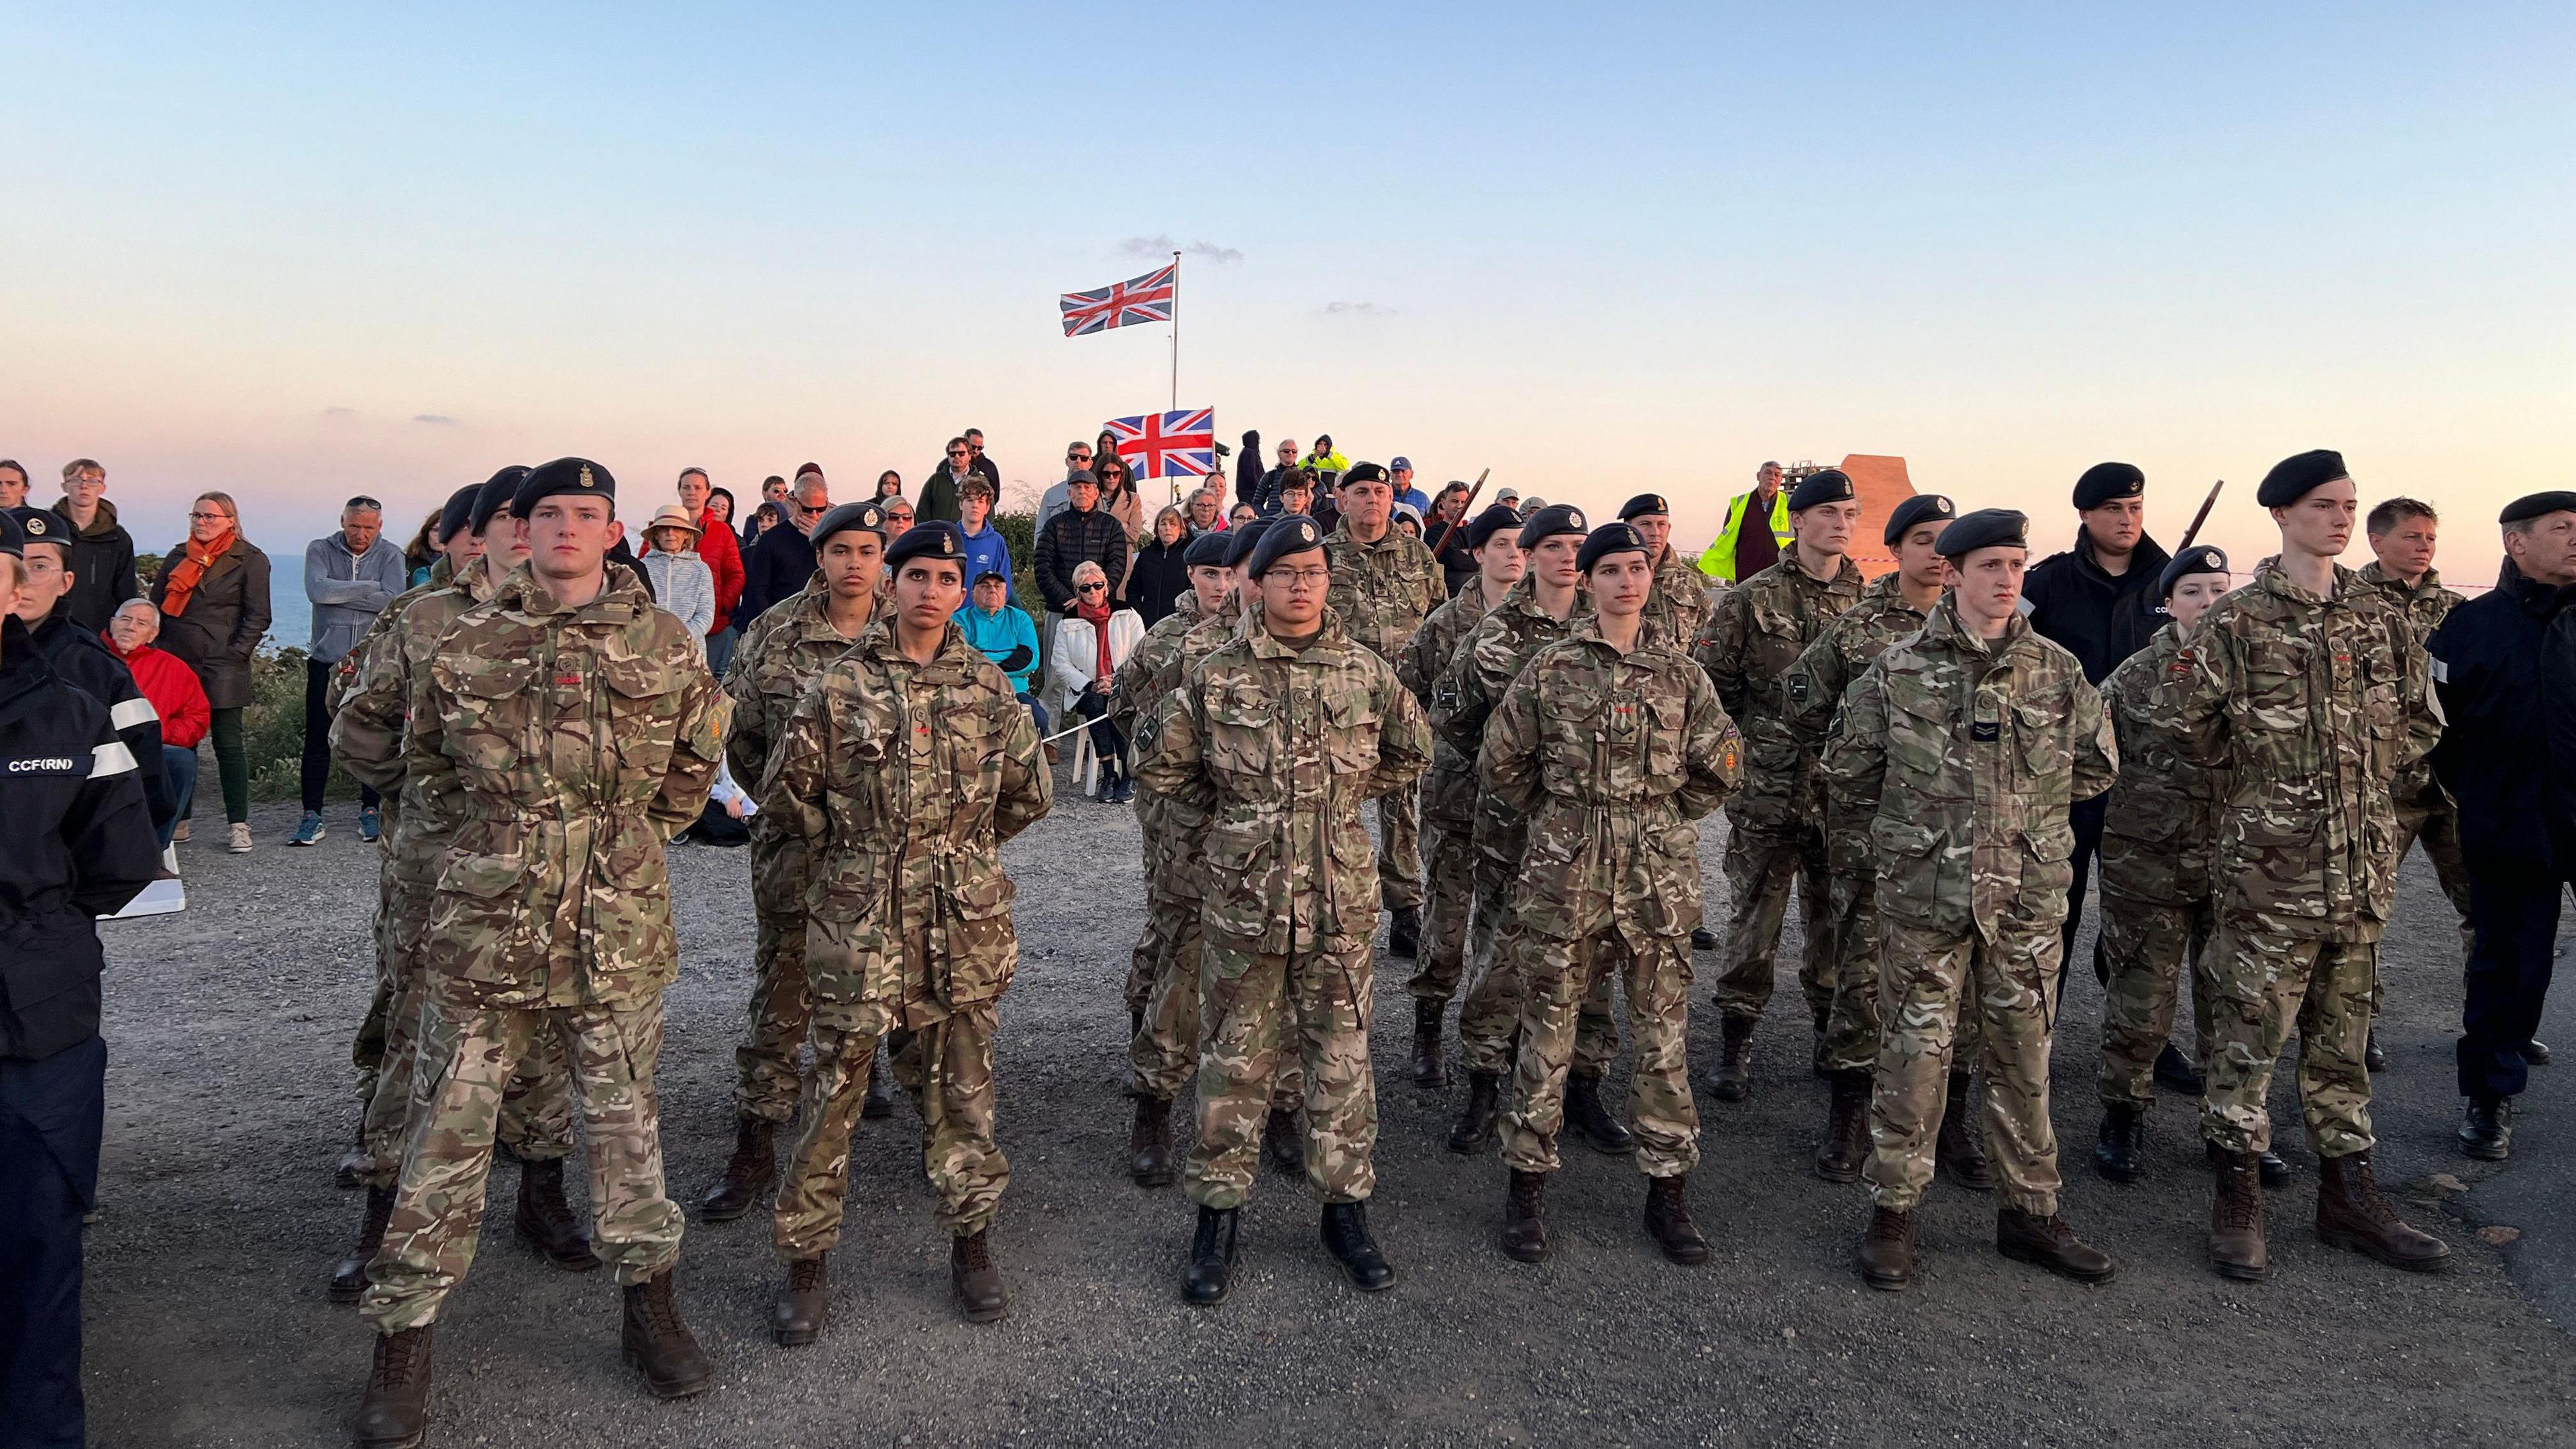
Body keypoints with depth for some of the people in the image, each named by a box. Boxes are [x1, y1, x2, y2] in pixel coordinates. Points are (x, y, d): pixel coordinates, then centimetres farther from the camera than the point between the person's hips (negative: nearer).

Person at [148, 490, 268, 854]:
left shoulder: (250, 560, 0)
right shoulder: (177, 557, 13)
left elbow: (257, 616, -2)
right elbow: (156, 606, 18)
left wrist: (236, 654, -9)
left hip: (222, 670, -4)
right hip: (176, 664, 4)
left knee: (228, 744, -3)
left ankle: (239, 825, 0)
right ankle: (177, 821, 16)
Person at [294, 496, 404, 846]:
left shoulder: (390, 555, 2)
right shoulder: (321, 550, 4)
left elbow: (394, 601, -14)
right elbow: (317, 590, -15)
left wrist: (339, 594, -12)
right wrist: (371, 588, -12)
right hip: (326, 660, 0)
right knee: (318, 741, 1)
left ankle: (370, 811, 18)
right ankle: (312, 815, 7)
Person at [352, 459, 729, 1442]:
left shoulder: (664, 645, 0)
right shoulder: (467, 645, 1)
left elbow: (697, 759, 14)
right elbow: (424, 759, 16)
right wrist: (498, 833, 10)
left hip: (618, 933, 0)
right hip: (483, 927, 0)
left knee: (626, 1122, 12)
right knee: (448, 1132, 6)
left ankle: (649, 1308, 30)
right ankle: (403, 1338, 21)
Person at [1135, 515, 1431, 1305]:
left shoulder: (1367, 673, 2)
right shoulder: (1215, 677, -2)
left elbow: (1411, 752, 16)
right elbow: (1165, 765, 8)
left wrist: (1345, 793, 11)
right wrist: (1235, 808, 7)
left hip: (1341, 902, 1)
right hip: (1242, 900, -1)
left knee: (1341, 1058, 10)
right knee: (1234, 1061, 8)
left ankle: (1345, 1206, 26)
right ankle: (1218, 1212, 22)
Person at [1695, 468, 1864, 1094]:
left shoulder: (1870, 602, 7)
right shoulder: (1752, 599, -2)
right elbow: (1710, 684, 0)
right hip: (1767, 790, -3)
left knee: (1838, 915, 13)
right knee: (1755, 918, 2)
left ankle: (1834, 1028, 30)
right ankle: (1736, 1042, 14)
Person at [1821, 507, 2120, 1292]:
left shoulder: (2057, 670, 3)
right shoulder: (1899, 670, -3)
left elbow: (2096, 766, 17)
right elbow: (1847, 770, 7)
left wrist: (2028, 804, 12)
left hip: (2028, 895, 2)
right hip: (1924, 895, -2)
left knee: (2023, 1053, 12)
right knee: (1915, 1052, 3)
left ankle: (2029, 1211, 26)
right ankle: (1894, 1211, 16)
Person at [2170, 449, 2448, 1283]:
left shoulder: (2378, 616, 8)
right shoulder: (2237, 621, -6)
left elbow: (2422, 719, 17)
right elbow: (2194, 728, -3)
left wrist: (2366, 774, 7)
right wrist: (2267, 777, 1)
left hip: (2364, 861, 5)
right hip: (2270, 863, -5)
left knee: (2343, 1035, 15)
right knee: (2250, 1034, 0)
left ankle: (2348, 1197, 25)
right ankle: (2237, 1201, 11)